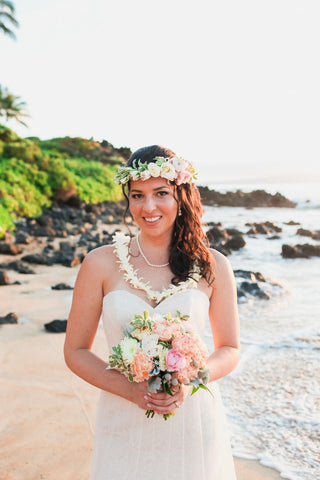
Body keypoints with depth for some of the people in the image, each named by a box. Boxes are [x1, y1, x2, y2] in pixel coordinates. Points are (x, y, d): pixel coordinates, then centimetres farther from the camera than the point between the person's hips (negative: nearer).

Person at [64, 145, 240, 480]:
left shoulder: (213, 268, -5)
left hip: (194, 422, 1)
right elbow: (75, 351, -1)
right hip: (124, 425, 0)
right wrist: (132, 390, -15)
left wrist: (190, 381, -15)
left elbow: (230, 350, 4)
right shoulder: (100, 264, -6)